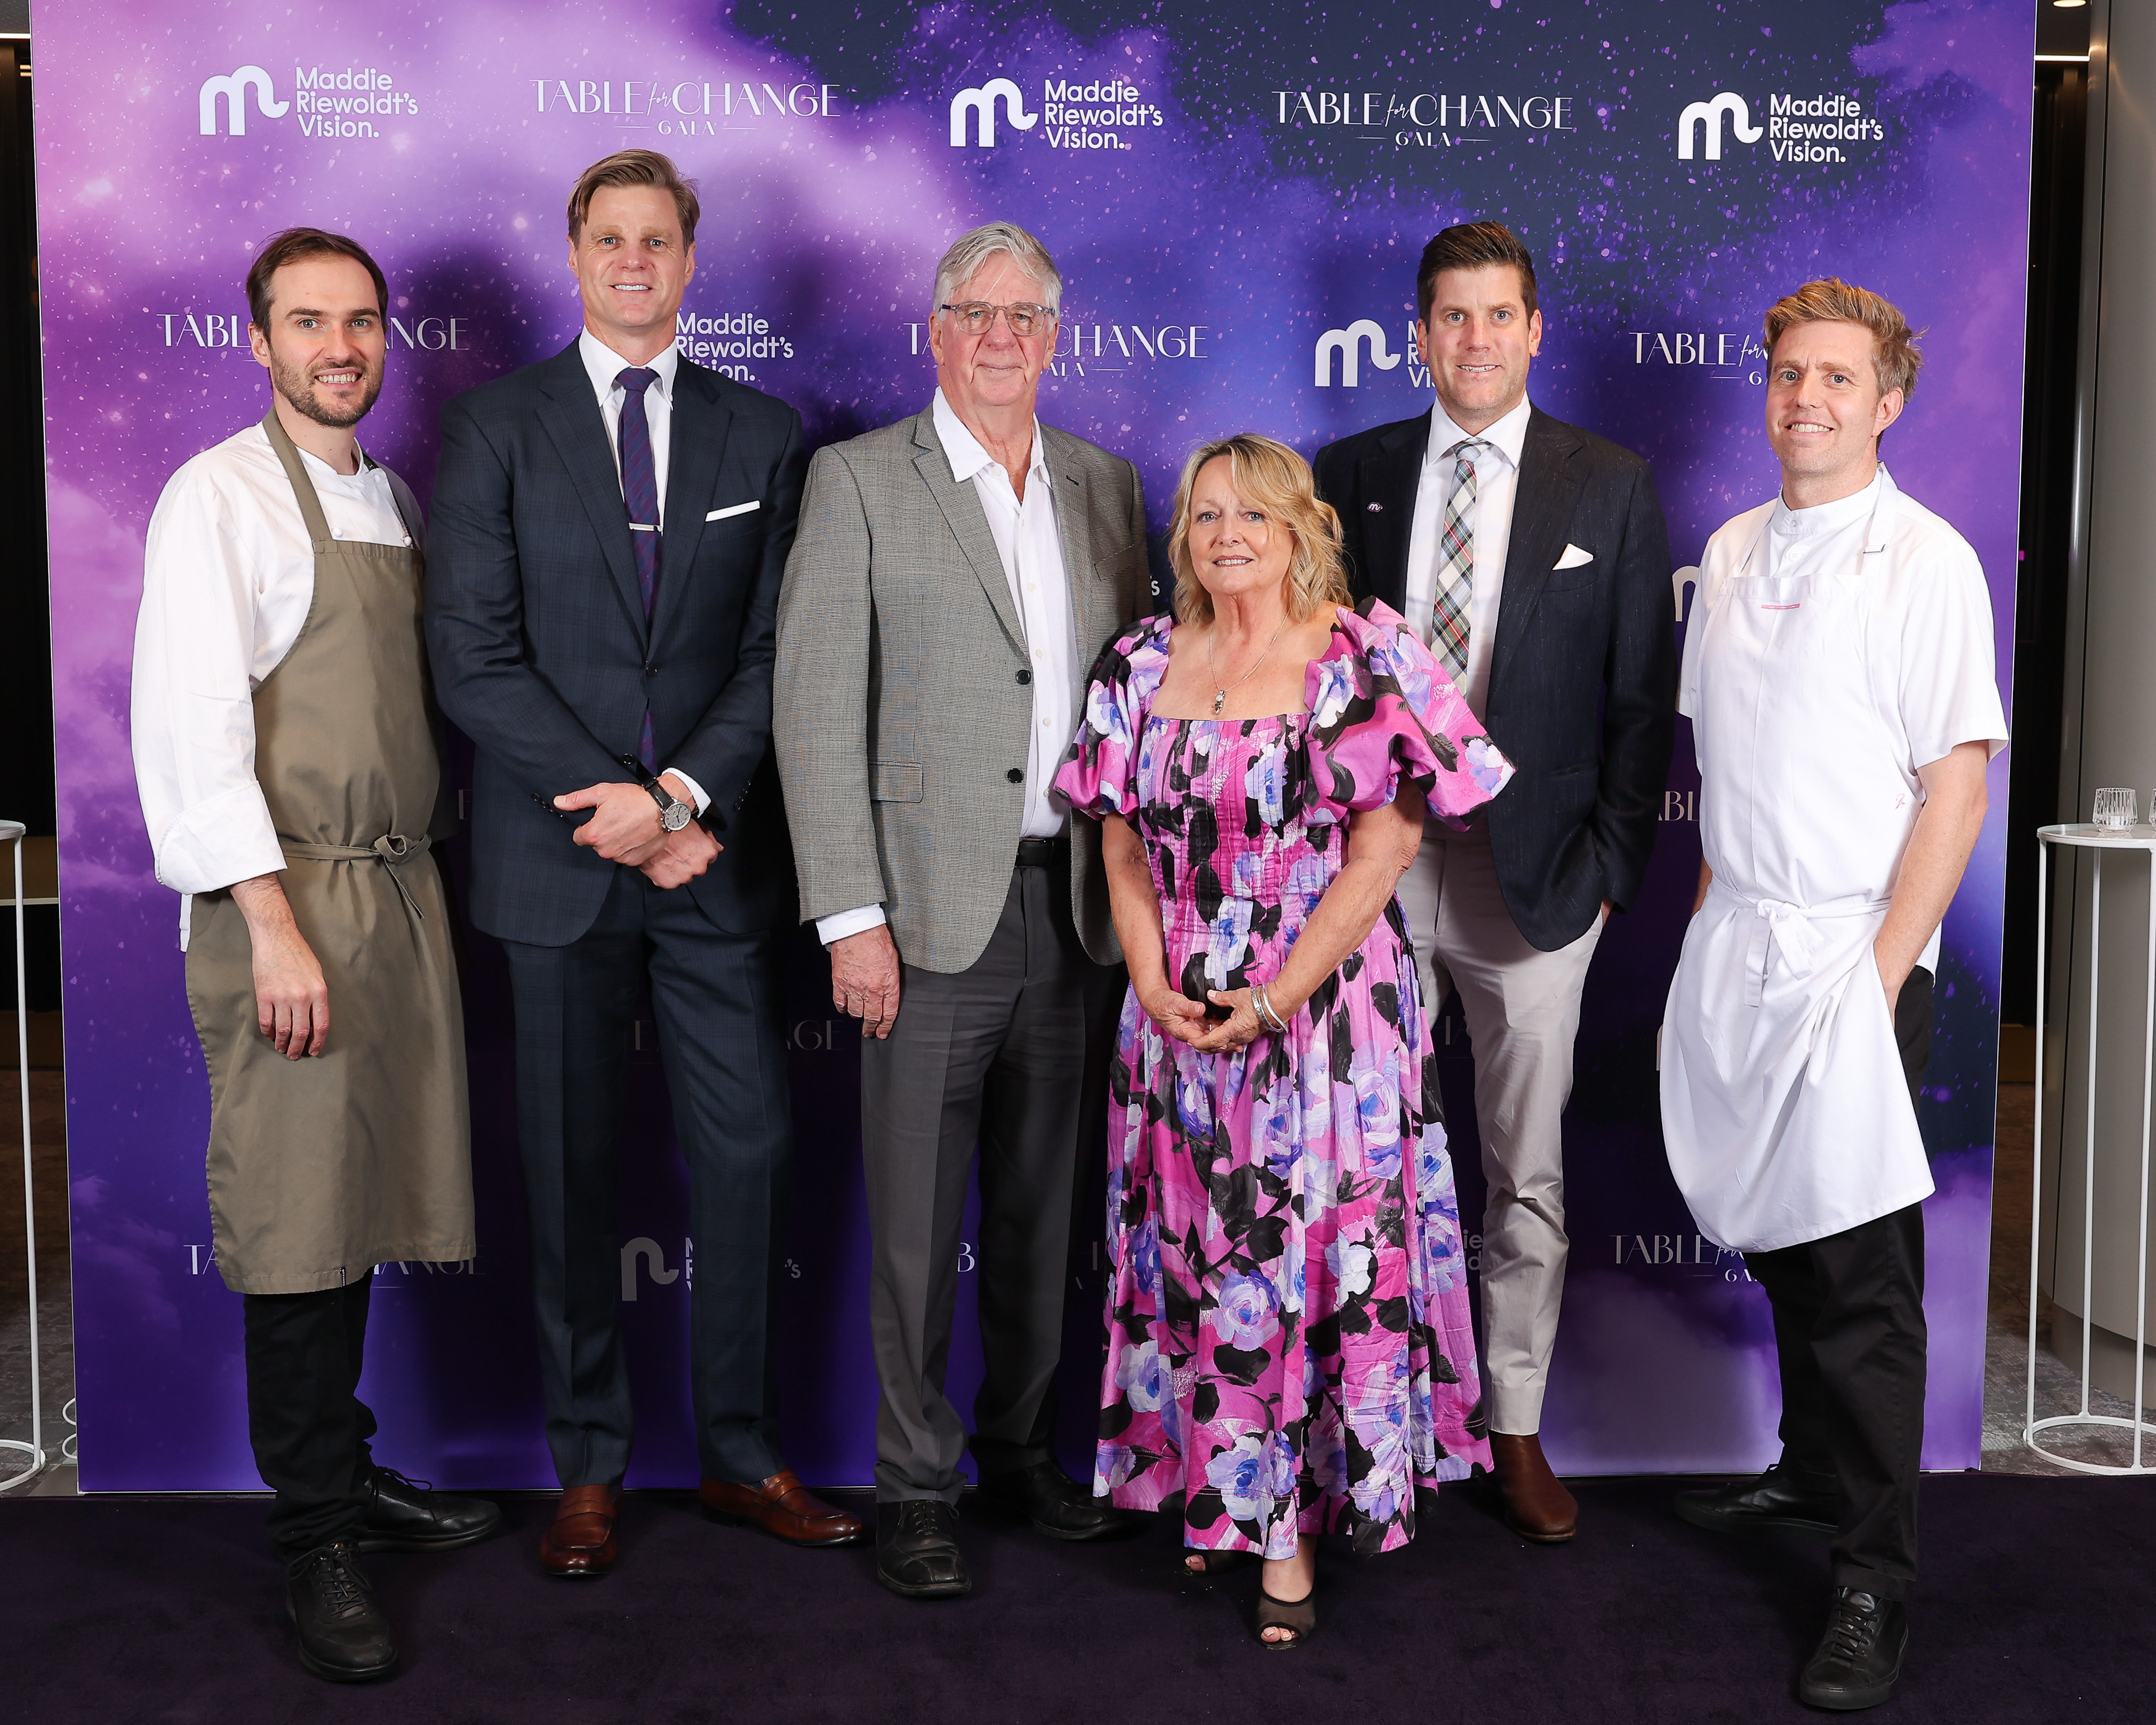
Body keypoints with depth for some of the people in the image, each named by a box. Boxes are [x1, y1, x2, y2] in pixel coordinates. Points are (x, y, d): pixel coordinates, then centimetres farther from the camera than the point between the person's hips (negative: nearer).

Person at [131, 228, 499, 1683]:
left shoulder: (395, 499, 16)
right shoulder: (223, 495, -6)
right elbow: (194, 725, -13)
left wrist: (434, 867, 11)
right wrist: (275, 925, -18)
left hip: (403, 890, 7)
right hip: (288, 897, -7)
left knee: (364, 1197, 13)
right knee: (296, 1220, -1)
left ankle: (348, 1471, 28)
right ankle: (319, 1535, 10)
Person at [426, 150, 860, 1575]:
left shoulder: (764, 435, 9)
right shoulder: (497, 429, 4)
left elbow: (777, 651, 3)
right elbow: (474, 655, -4)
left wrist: (681, 794, -11)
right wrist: (611, 807, -11)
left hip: (715, 854, 1)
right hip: (558, 861, -1)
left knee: (750, 1150, 3)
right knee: (573, 1170, 6)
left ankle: (744, 1454, 18)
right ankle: (590, 1468, 20)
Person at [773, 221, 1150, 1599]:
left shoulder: (1107, 486, 12)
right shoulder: (860, 481, -2)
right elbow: (818, 713, -7)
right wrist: (852, 916, -12)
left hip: (1078, 907, 4)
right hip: (933, 909, -4)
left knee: (1048, 1201, 14)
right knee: (917, 1220, 3)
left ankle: (1024, 1445, 30)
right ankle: (917, 1484, 18)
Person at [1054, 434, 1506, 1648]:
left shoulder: (1366, 659, -6)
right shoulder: (1146, 663, 8)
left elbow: (1384, 850, -11)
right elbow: (1122, 837, 10)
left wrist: (1272, 1002, -14)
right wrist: (1151, 979, -4)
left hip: (1324, 1016, -4)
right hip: (1179, 1025, 4)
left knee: (1313, 1260, 0)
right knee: (1197, 1262, 11)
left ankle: (1292, 1524, 14)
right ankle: (1223, 1495, 28)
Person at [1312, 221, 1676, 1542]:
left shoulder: (1611, 487, 3)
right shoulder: (1353, 475, 7)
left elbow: (1643, 697, 2)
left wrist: (1611, 866, -5)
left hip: (1534, 873, -1)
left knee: (1528, 1166, 8)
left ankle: (1518, 1430, 22)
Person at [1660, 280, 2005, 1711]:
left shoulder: (1928, 560, -7)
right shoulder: (1732, 553, 12)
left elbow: (1959, 783, -11)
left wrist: (1882, 966, -15)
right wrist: (1714, 915, 11)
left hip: (1851, 954, -6)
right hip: (1734, 945, 6)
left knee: (1863, 1271, -3)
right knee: (1775, 1234, 15)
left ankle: (1877, 1581, 6)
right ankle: (1812, 1472, 34)